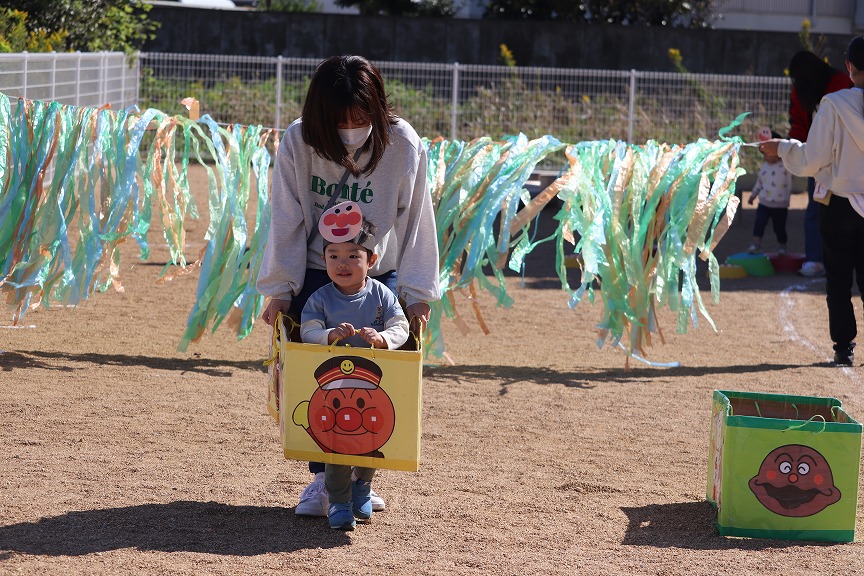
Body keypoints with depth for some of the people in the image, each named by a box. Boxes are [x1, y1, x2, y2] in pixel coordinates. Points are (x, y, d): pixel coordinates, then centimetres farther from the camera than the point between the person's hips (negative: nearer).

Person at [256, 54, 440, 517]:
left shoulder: (405, 146, -16)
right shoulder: (298, 143, -16)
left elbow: (416, 224, -7)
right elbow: (286, 223, -8)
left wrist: (416, 293, -4)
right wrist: (280, 290, -6)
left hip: (380, 276, 0)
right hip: (314, 276, 0)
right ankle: (322, 478, 6)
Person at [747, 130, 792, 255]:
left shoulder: (784, 167, -8)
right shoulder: (763, 167, 7)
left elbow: (789, 184, -2)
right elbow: (759, 183, 18)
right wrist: (753, 195, 17)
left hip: (780, 204, -3)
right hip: (764, 203, 3)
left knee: (779, 227, 7)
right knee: (759, 222, -14)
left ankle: (782, 246, 24)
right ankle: (756, 244, -13)